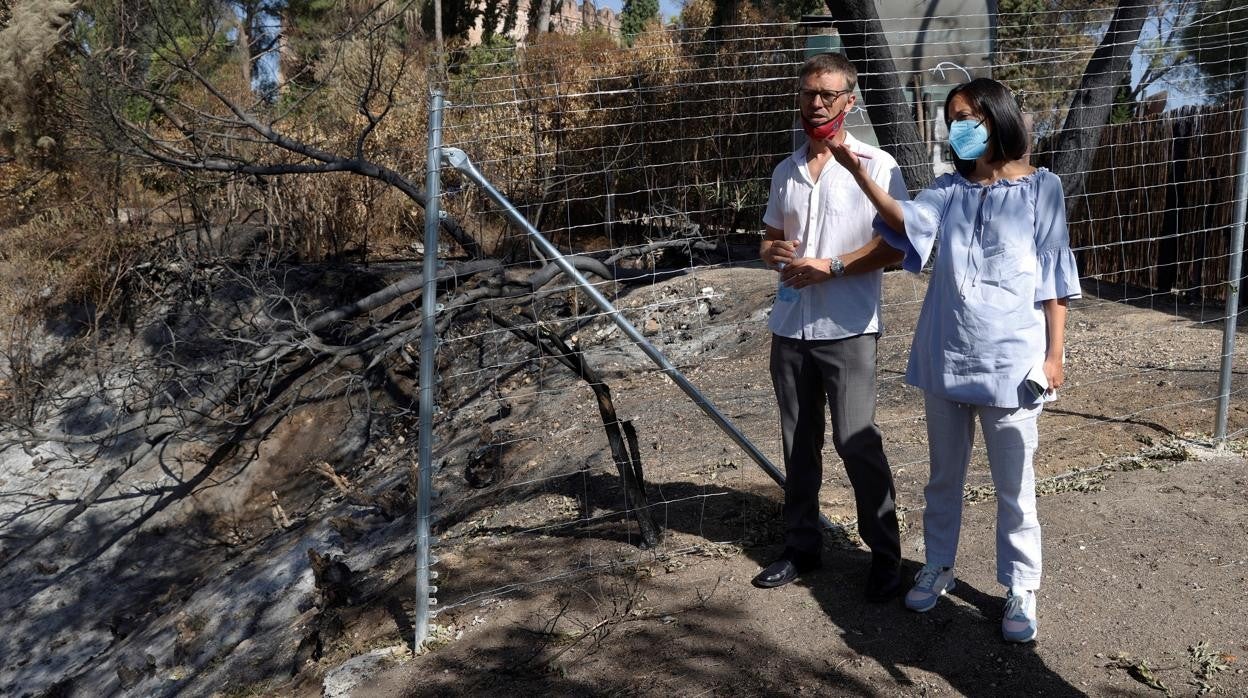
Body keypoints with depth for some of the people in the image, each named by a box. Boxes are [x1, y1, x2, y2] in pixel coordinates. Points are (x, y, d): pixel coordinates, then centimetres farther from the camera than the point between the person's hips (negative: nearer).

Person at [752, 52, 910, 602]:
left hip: (846, 329, -5)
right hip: (789, 327, 5)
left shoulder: (876, 165, -4)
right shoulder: (786, 171, 13)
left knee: (856, 441, -5)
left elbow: (896, 246, -8)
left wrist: (831, 266, -17)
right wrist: (774, 253, -4)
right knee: (798, 443, 11)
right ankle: (801, 546, 24)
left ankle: (885, 553, 12)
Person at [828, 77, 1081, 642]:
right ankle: (937, 568, 34)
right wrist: (858, 172, -30)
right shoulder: (949, 188, 6)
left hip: (1011, 362, -3)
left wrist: (1053, 353, -5)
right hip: (945, 357, 4)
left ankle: (1021, 589, 23)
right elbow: (907, 222, -16)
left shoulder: (1041, 188, -2)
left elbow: (1055, 278, -2)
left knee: (1013, 487, 7)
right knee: (944, 476, 17)